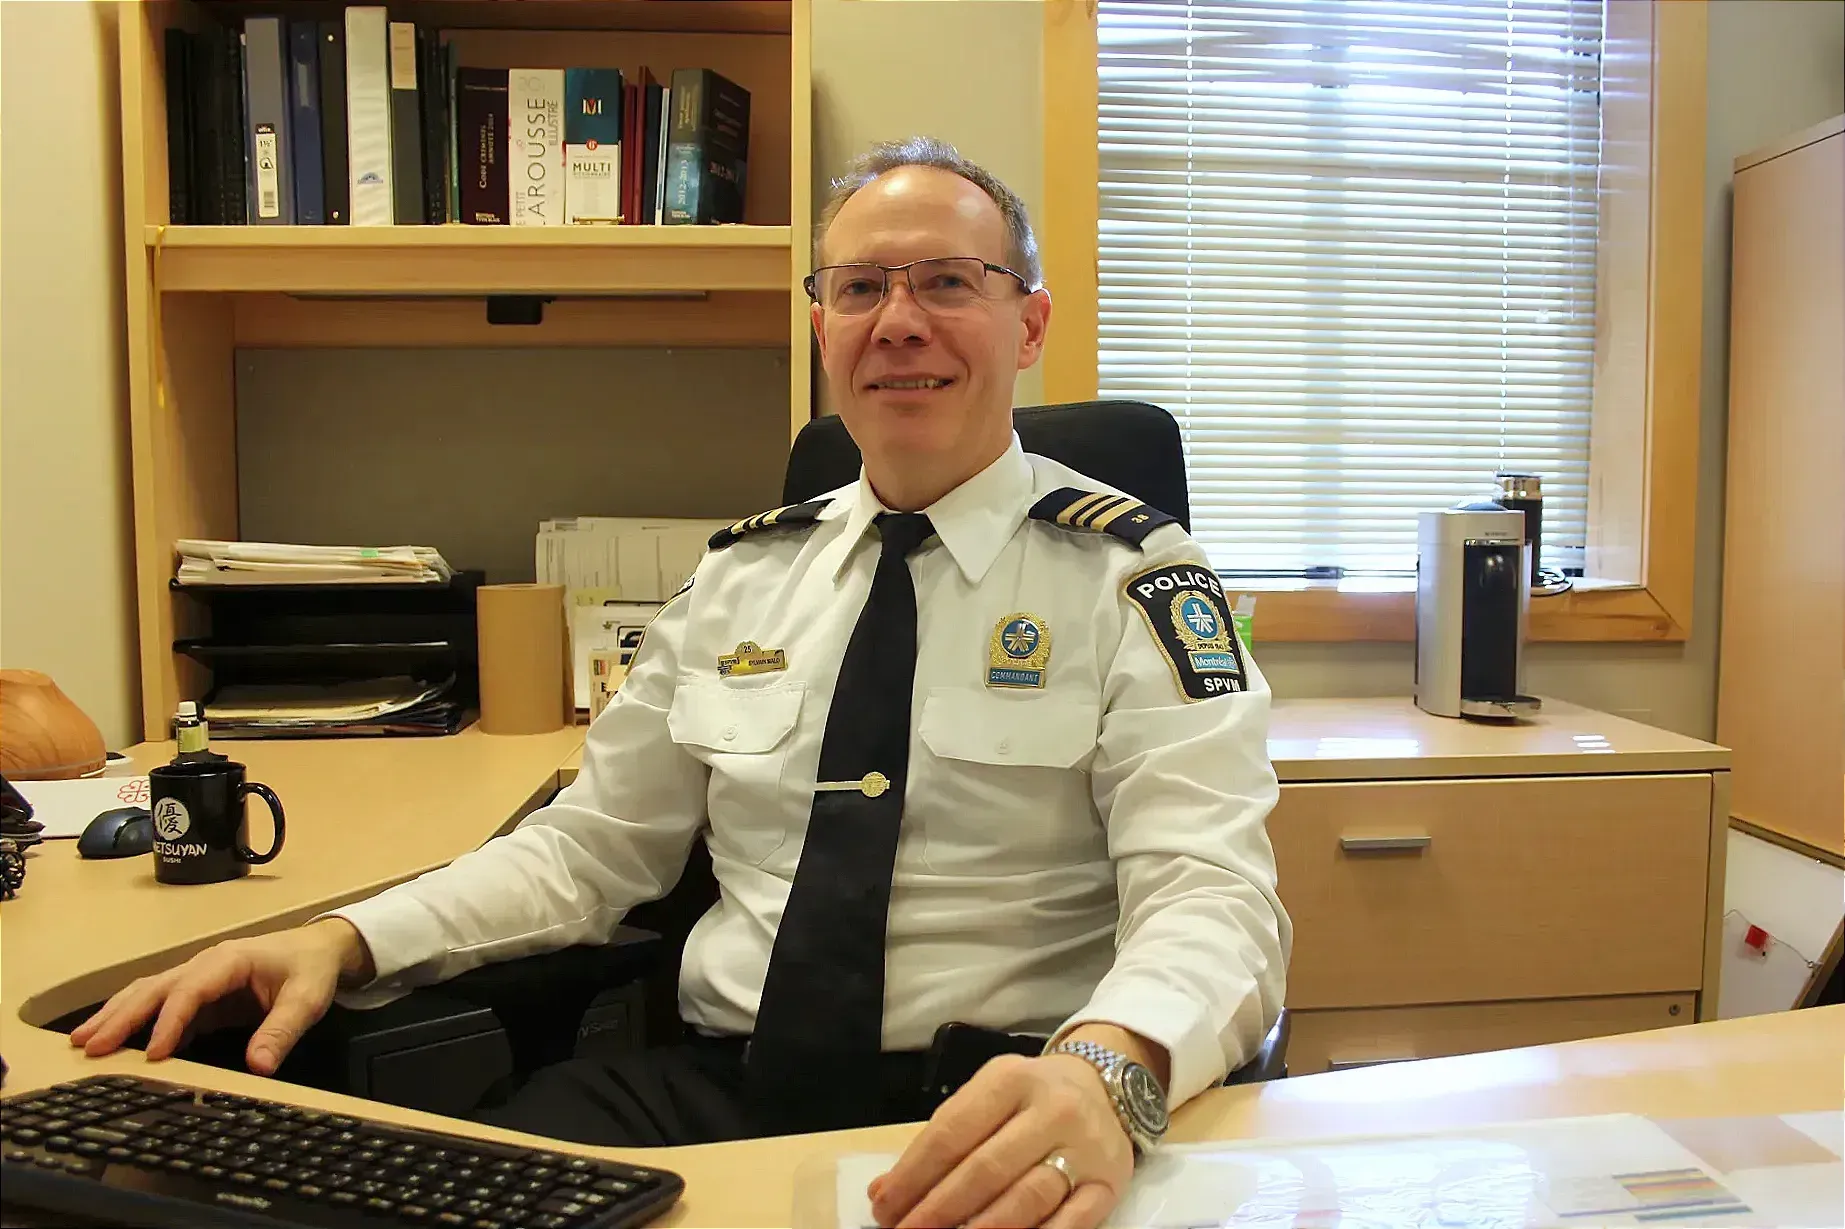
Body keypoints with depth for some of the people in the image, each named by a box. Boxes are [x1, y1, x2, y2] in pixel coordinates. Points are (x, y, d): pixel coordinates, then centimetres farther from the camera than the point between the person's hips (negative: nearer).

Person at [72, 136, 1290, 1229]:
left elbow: (1212, 893, -15)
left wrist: (1105, 1071, -38)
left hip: (978, 1131, -3)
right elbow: (591, 846, 14)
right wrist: (343, 941, -2)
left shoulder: (1133, 576, -3)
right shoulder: (742, 573, 11)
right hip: (710, 1091, 4)